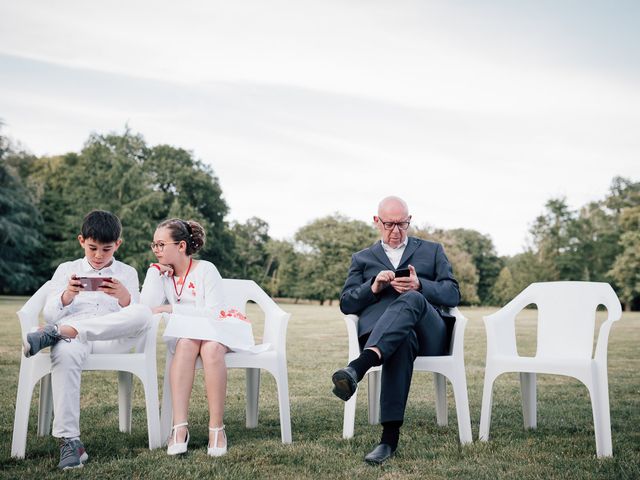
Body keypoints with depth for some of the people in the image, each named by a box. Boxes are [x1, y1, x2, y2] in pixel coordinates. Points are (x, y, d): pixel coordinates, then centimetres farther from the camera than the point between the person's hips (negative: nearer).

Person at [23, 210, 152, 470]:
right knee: (66, 354, -39)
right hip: (72, 338, 0)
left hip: (112, 339, 1)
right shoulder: (66, 270, 19)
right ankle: (69, 441, -39)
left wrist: (124, 297, -15)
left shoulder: (127, 273, 19)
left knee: (143, 313, -32)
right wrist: (66, 296, -10)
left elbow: (134, 316, 7)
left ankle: (54, 333, -32)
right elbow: (49, 314, 11)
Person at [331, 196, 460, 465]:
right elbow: (346, 304, 13)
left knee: (411, 299, -37)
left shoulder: (432, 250, 24)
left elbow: (453, 294, 11)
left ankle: (358, 368, -58)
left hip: (430, 334, 0)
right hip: (380, 332, 0)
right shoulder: (362, 259, 25)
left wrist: (419, 285, -9)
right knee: (403, 339, -41)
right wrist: (373, 288, -7)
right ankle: (390, 436, -50)